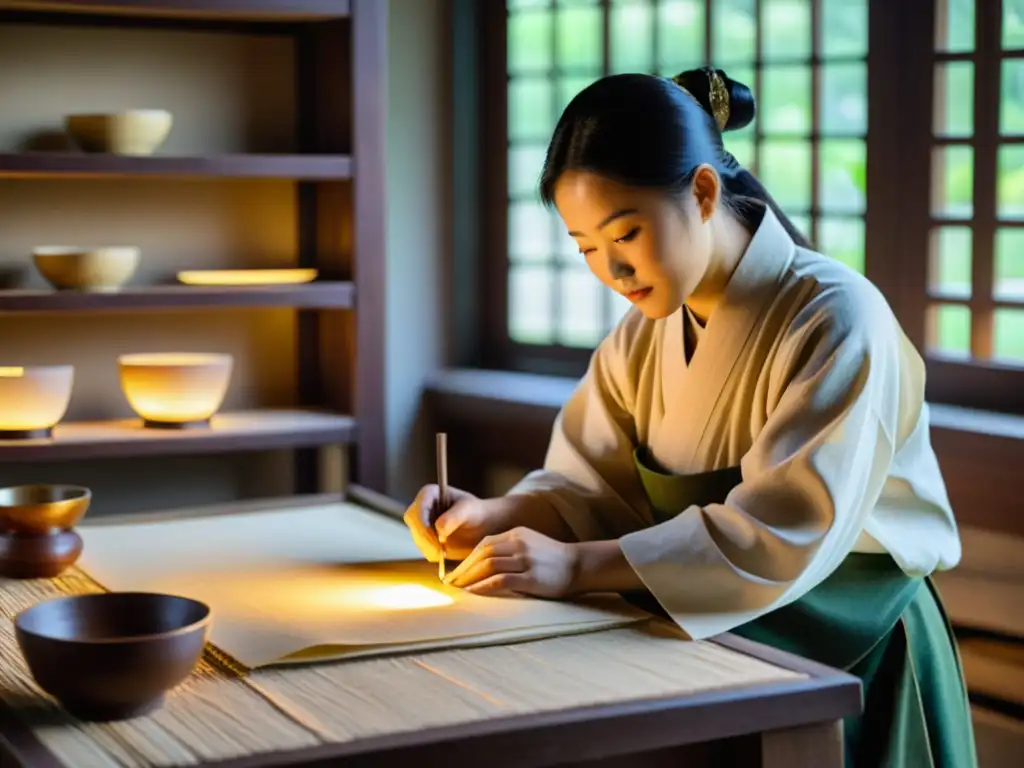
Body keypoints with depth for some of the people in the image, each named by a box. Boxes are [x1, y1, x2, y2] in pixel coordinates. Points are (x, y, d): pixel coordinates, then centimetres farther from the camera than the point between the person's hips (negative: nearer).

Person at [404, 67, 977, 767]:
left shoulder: (836, 322, -19)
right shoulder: (645, 332, 4)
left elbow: (782, 534, -27)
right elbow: (592, 488, 4)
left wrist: (577, 566, -31)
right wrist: (493, 520, -17)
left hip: (850, 656, -6)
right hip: (714, 634, 6)